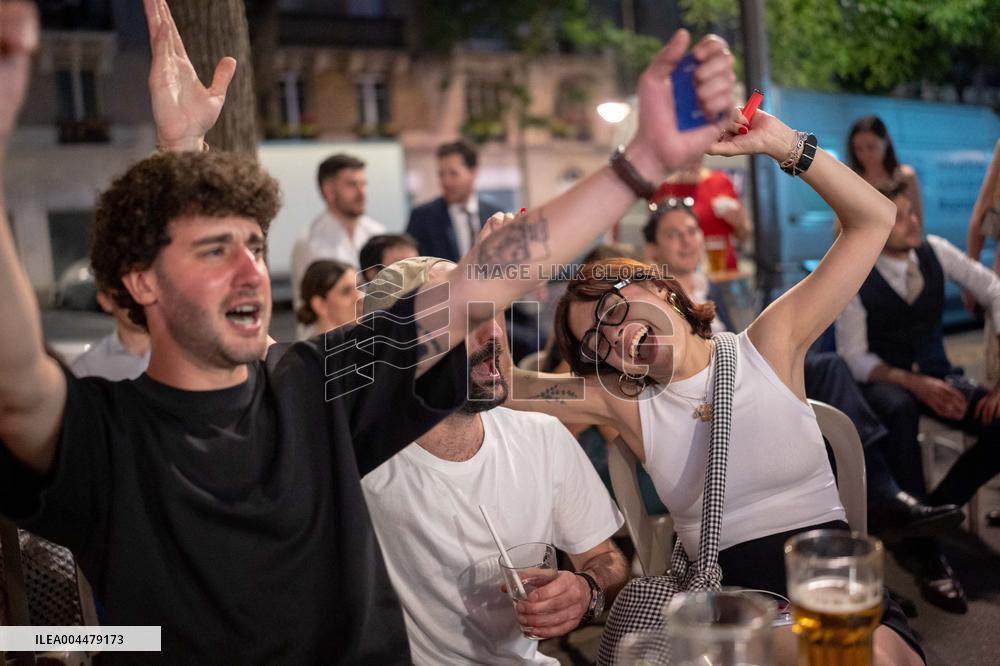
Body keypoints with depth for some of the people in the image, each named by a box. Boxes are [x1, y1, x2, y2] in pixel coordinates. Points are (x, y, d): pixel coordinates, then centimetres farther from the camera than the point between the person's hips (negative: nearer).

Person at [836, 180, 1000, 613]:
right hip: (885, 381, -4)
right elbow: (854, 358, -13)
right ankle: (921, 548, -27)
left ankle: (933, 514, -5)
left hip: (938, 374, 4)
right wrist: (915, 384, -27)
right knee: (900, 411, -40)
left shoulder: (934, 251, -5)